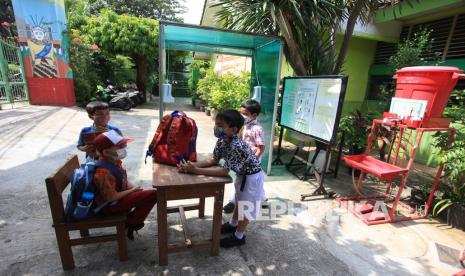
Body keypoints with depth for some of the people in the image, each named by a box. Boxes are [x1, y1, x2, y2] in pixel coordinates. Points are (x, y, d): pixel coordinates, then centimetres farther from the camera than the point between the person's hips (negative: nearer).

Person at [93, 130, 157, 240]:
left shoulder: (115, 161, -3)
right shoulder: (103, 173, -31)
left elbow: (124, 180, 10)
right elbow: (111, 197, -27)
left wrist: (134, 188, -6)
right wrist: (132, 190, -16)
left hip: (120, 194, 9)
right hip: (111, 205, -9)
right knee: (153, 194, -18)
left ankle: (130, 221, 18)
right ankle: (131, 223, 0)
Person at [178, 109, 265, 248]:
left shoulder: (236, 146, -38)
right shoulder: (222, 140, -12)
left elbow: (224, 171, -38)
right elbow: (213, 160, -8)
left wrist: (196, 170, -38)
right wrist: (193, 165, -23)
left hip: (252, 176, -8)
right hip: (242, 173, 8)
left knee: (246, 206, 9)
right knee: (239, 201, 26)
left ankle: (239, 236, 28)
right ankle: (233, 224, 47)